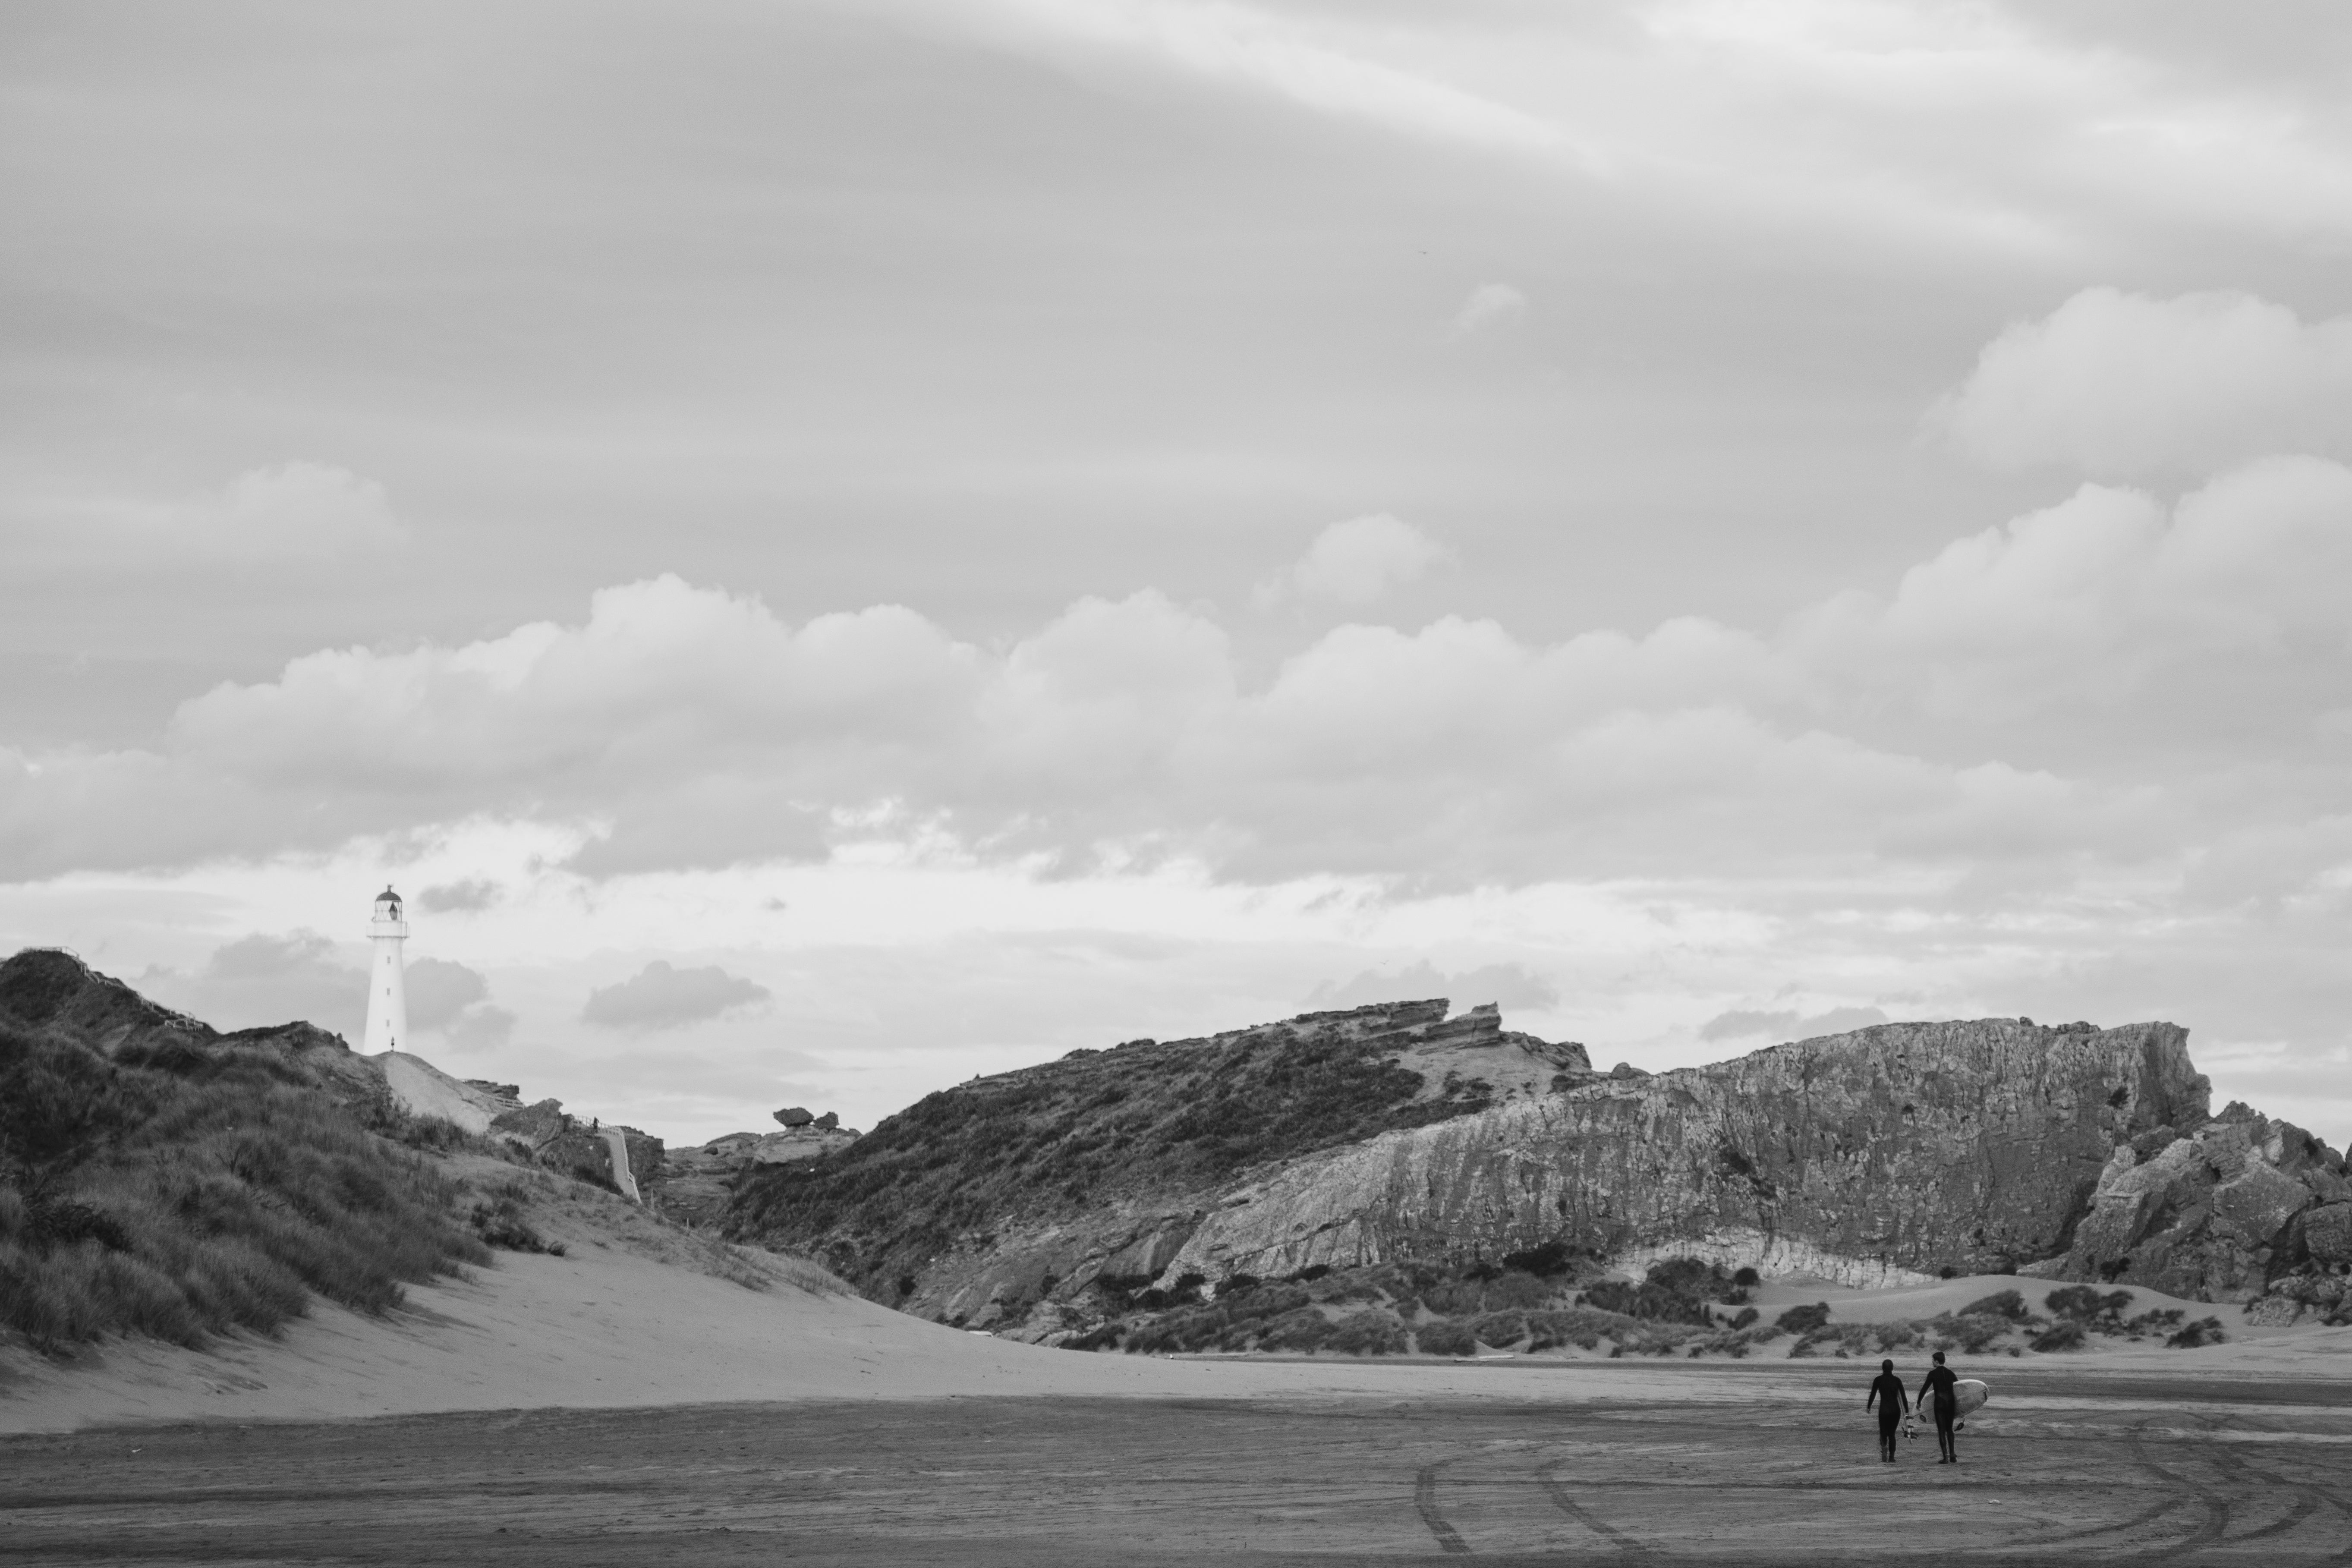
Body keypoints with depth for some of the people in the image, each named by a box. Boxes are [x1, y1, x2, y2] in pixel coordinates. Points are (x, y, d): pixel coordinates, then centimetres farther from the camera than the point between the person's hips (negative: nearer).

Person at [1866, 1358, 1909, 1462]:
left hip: (1884, 1410, -1)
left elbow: (1873, 1395, 1)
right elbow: (1904, 1396, -2)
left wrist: (1868, 1407, 15)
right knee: (1892, 1433, 12)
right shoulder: (1897, 1380, -1)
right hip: (1896, 1410, 1)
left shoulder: (1878, 1380, -3)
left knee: (1883, 1432, 8)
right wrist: (1907, 1411, 2)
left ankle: (1884, 1446, -24)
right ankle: (1891, 1457, 7)